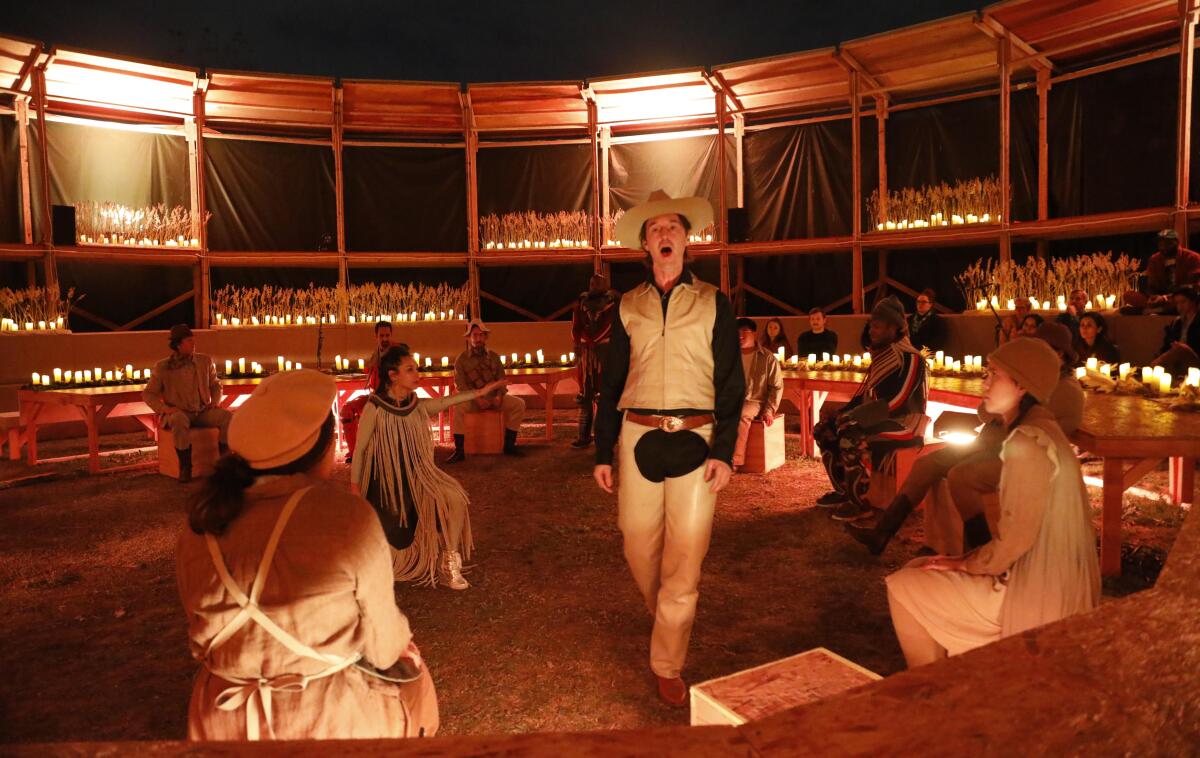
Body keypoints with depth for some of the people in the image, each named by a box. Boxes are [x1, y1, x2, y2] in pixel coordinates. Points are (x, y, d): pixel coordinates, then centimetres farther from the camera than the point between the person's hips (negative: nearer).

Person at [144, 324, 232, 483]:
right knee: (179, 420, -39)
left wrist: (215, 401, 1)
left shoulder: (205, 361, 10)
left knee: (227, 416, -25)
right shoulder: (162, 367, 2)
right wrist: (164, 408, -14)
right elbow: (148, 394, 4)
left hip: (203, 412, 3)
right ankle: (185, 467, -27)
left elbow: (216, 385, 21)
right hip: (178, 413, -3)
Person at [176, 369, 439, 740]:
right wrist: (397, 644, 9)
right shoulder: (347, 516, -22)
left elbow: (207, 640, 5)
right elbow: (381, 647, -13)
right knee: (410, 675, 27)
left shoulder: (198, 528, -7)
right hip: (330, 724, -4)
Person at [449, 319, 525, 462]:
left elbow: (501, 379, 7)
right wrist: (477, 399, -22)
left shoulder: (493, 357, 9)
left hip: (494, 397, 3)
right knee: (458, 407, -35)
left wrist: (499, 396, -14)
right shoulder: (461, 359, -1)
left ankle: (509, 445, -9)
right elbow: (461, 385, -7)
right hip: (472, 398, -3)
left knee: (519, 404, -19)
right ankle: (459, 451, -26)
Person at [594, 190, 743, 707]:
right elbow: (612, 381, 12)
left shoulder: (712, 303, 5)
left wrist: (724, 451, -8)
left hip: (695, 438, -2)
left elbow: (730, 382, 3)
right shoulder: (628, 306, 10)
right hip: (638, 436, 2)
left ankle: (667, 666, 14)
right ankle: (667, 620, 39)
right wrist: (602, 451, 8)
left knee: (685, 557, -2)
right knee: (639, 548, 9)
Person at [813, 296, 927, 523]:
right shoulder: (881, 355, 12)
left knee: (851, 438, -32)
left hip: (903, 422, -9)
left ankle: (861, 502, -17)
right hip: (879, 418, 9)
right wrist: (845, 411, 1)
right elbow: (866, 393, 17)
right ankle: (843, 490, 9)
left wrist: (853, 415, -22)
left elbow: (897, 402, -22)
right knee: (824, 430, 2)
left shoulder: (910, 358, -16)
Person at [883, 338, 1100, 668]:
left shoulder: (1027, 443, -23)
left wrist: (965, 564, -8)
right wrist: (969, 560, 7)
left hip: (1033, 595, -10)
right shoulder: (1040, 429, 9)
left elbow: (1015, 538, -24)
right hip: (1049, 581, 10)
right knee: (918, 569, 17)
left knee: (902, 586, -4)